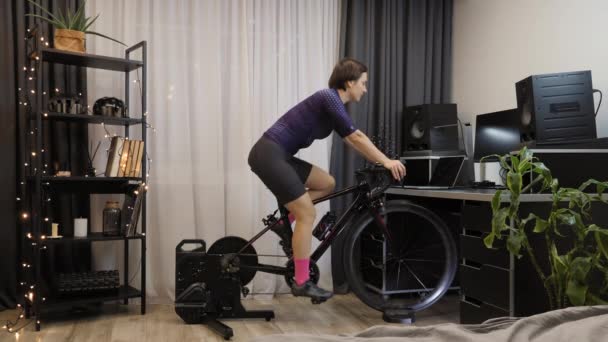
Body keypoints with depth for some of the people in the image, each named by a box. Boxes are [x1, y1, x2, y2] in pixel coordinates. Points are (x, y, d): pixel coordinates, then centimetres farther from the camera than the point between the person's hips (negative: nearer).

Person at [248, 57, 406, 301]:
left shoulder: (333, 104, 16)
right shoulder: (329, 97, -11)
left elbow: (352, 141, 20)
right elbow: (356, 137, -16)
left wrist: (380, 162, 16)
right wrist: (386, 162, -13)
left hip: (279, 155, 9)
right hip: (268, 155, -9)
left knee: (327, 184, 14)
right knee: (307, 215, -7)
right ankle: (302, 283, 0)